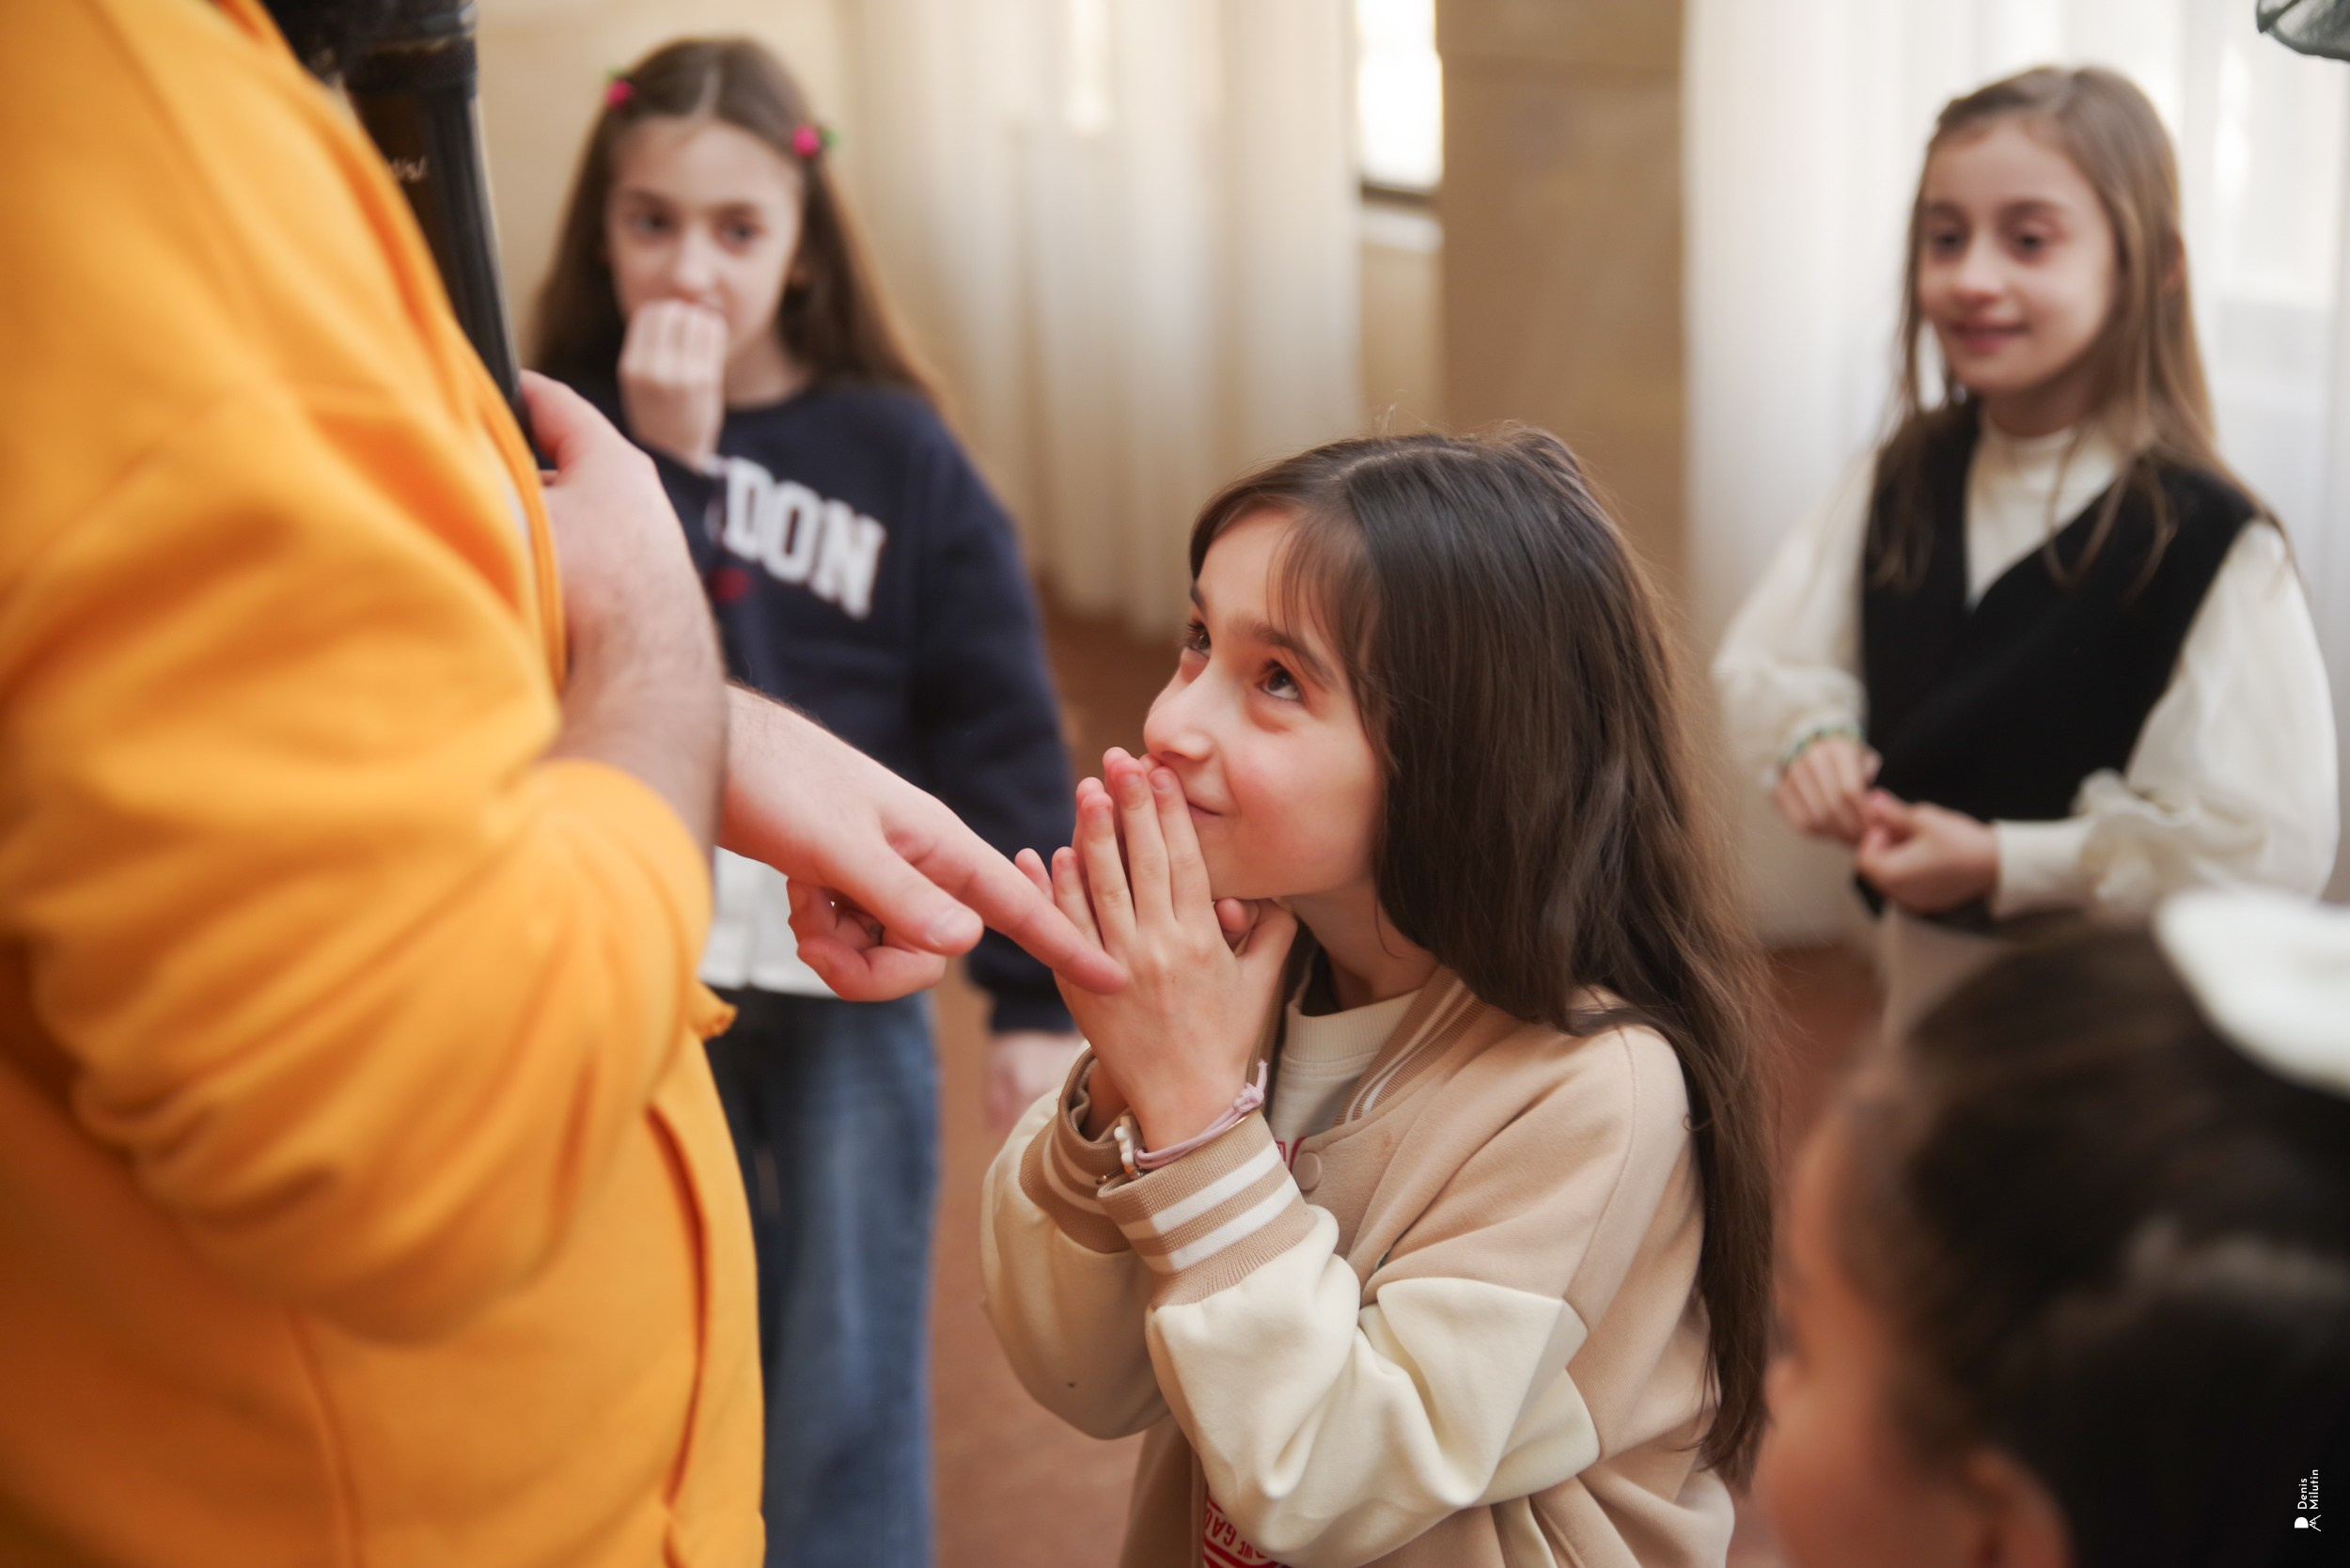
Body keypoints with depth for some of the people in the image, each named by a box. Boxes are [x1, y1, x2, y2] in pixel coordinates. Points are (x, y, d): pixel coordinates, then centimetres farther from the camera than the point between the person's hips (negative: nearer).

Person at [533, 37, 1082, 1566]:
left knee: (851, 1398, 6)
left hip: (851, 983, -1)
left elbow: (998, 738, -4)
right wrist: (660, 461, -22)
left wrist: (1037, 994, -6)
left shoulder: (896, 455, -5)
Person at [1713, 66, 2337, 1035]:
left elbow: (2267, 844, -25)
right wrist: (1812, 738, -17)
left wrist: (2004, 862, -25)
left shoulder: (2209, 542, -23)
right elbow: (1764, 665, 5)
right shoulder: (1901, 484, -4)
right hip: (1924, 972, 5)